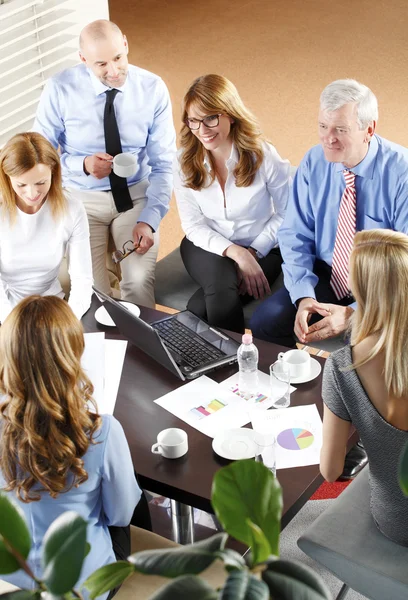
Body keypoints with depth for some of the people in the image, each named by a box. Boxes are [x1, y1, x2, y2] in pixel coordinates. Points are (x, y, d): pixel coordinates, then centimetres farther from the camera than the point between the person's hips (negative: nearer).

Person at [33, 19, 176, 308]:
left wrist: (149, 220, -20)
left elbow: (164, 165, -7)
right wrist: (83, 165, -22)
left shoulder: (153, 89, -9)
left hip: (136, 196, 1)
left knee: (140, 281, -22)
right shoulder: (60, 89, -11)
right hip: (82, 198, 0)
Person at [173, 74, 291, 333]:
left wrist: (254, 252, -13)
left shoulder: (264, 157, -12)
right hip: (208, 245, 2)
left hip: (261, 249, -2)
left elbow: (286, 213, -2)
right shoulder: (184, 163, -5)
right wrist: (235, 253, -20)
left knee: (200, 307, -30)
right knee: (221, 292, -34)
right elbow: (194, 224, -4)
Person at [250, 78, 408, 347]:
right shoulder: (313, 163, -5)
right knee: (265, 322, -17)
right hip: (325, 275, 4)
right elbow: (295, 235, -1)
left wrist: (354, 313, -27)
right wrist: (304, 297, -18)